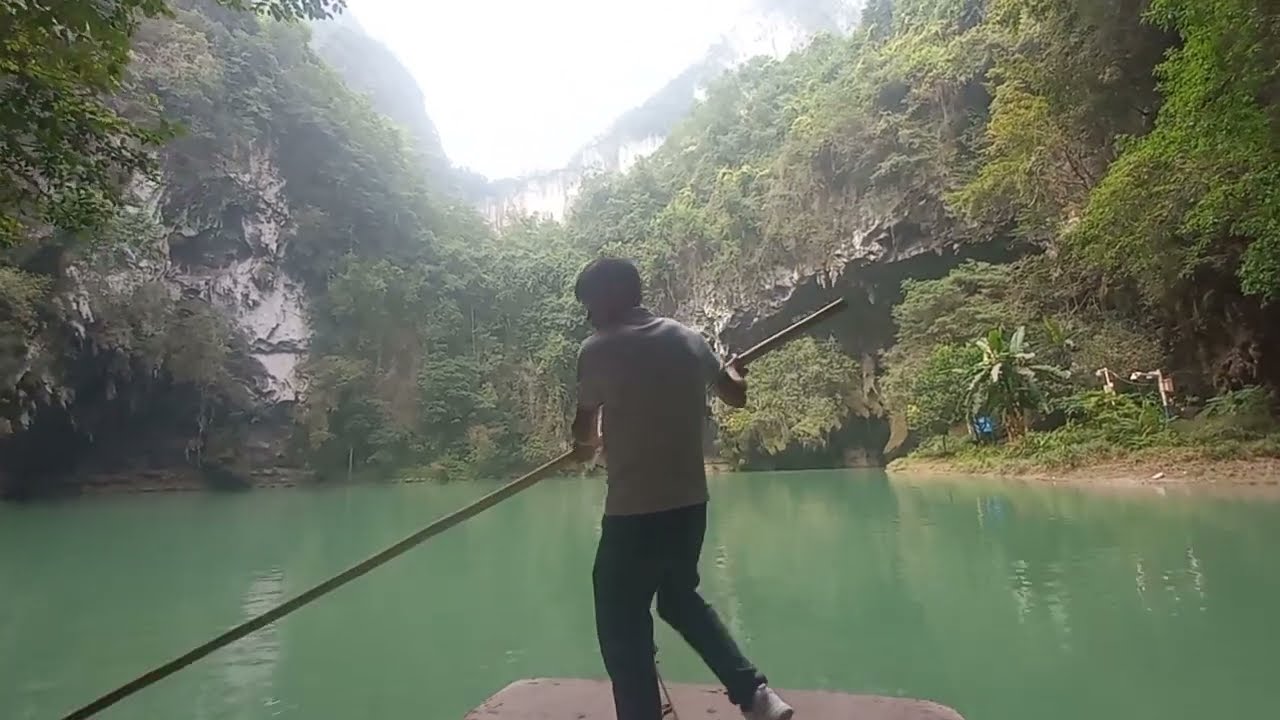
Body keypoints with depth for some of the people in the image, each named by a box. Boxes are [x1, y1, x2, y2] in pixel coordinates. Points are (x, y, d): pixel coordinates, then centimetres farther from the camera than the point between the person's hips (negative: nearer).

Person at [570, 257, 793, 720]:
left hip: (634, 514, -6)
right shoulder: (688, 340, 6)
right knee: (680, 599, 28)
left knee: (623, 635, 7)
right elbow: (736, 396, 20)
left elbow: (582, 434, 3)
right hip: (690, 506, 7)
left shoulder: (598, 350, -8)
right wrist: (733, 371, 42)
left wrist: (589, 445, 27)